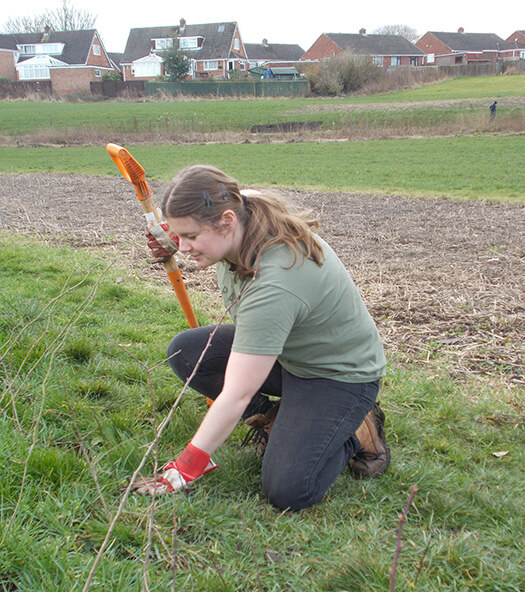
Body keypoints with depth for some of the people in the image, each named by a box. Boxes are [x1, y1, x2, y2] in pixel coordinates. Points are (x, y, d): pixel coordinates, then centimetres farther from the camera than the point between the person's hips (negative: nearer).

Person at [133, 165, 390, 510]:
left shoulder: (273, 286, -39)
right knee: (185, 352, -8)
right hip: (284, 349, 9)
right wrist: (176, 239, -4)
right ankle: (273, 414, 7)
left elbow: (236, 397, -34)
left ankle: (356, 435, 5)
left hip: (339, 374, -8)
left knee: (287, 492, -21)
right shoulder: (242, 207, -14)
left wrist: (184, 471, -26)